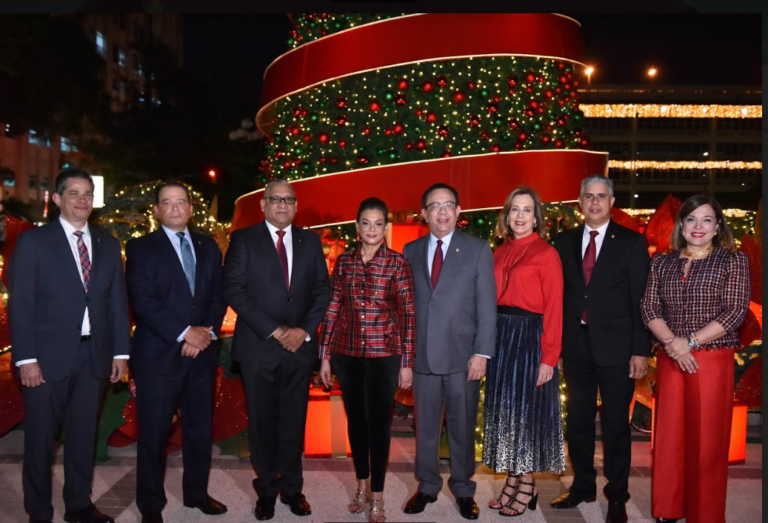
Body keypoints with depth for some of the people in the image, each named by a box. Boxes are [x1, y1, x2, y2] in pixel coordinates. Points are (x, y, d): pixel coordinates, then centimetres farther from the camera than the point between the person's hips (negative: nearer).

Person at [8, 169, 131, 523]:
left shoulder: (108, 245, 9)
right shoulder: (33, 241, -3)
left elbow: (118, 301, 9)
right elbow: (20, 304, -7)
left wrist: (120, 351, 5)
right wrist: (26, 358, -13)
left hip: (93, 355, 4)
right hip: (48, 356, -3)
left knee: (84, 434, 14)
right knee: (41, 437, 9)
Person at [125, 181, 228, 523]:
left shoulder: (208, 247, 11)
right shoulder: (140, 248, -2)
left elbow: (218, 296, 8)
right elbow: (142, 302, -13)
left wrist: (207, 332, -8)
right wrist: (184, 333, -17)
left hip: (201, 353, 4)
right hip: (158, 355, -4)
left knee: (200, 428, 13)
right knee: (154, 433, 5)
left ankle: (197, 493, 30)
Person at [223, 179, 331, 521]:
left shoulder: (310, 241, 9)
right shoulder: (243, 239, 0)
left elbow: (322, 290, 6)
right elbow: (233, 290, -9)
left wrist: (305, 330, -9)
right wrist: (273, 331, -15)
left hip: (300, 346, 2)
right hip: (258, 346, -2)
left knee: (294, 422, 11)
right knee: (262, 424, 10)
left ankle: (291, 488, 26)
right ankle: (266, 490, 26)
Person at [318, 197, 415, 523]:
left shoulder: (397, 263, -6)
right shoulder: (344, 261, 3)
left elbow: (408, 314, -5)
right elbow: (332, 309, 5)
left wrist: (407, 362, -7)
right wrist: (324, 355, 4)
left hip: (384, 354, -3)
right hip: (347, 353, 3)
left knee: (378, 422, 6)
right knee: (355, 419, 15)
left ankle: (377, 495, 21)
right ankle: (361, 482, 34)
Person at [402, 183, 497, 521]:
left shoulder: (478, 249, -1)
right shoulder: (411, 251, 7)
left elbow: (487, 305, -4)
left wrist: (482, 353, -10)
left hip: (462, 355, -2)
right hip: (422, 356, 2)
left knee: (462, 427, 11)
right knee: (425, 427, 13)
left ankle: (463, 490, 29)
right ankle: (427, 487, 31)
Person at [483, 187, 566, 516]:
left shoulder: (546, 253, -8)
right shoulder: (501, 253, 11)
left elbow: (554, 308, -12)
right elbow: (492, 299, 9)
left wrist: (549, 357, -16)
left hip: (530, 338, -6)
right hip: (500, 338, 6)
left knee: (527, 411, 4)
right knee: (505, 410, 12)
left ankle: (526, 489, 19)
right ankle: (512, 483, 26)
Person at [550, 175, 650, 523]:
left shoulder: (631, 242, -1)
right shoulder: (565, 242, 7)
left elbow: (641, 299, -4)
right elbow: (559, 294, 6)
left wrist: (641, 350, -9)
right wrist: (555, 343, 1)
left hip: (615, 347, -3)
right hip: (575, 345, 3)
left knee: (616, 425, 8)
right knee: (578, 421, 14)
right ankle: (582, 486, 30)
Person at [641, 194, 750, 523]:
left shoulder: (733, 261, 1)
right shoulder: (661, 263, 9)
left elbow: (736, 311, -8)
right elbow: (649, 308, 3)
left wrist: (691, 342, -14)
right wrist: (672, 342, -13)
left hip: (712, 360, -3)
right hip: (670, 360, 3)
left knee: (707, 440, 3)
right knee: (670, 435, 8)